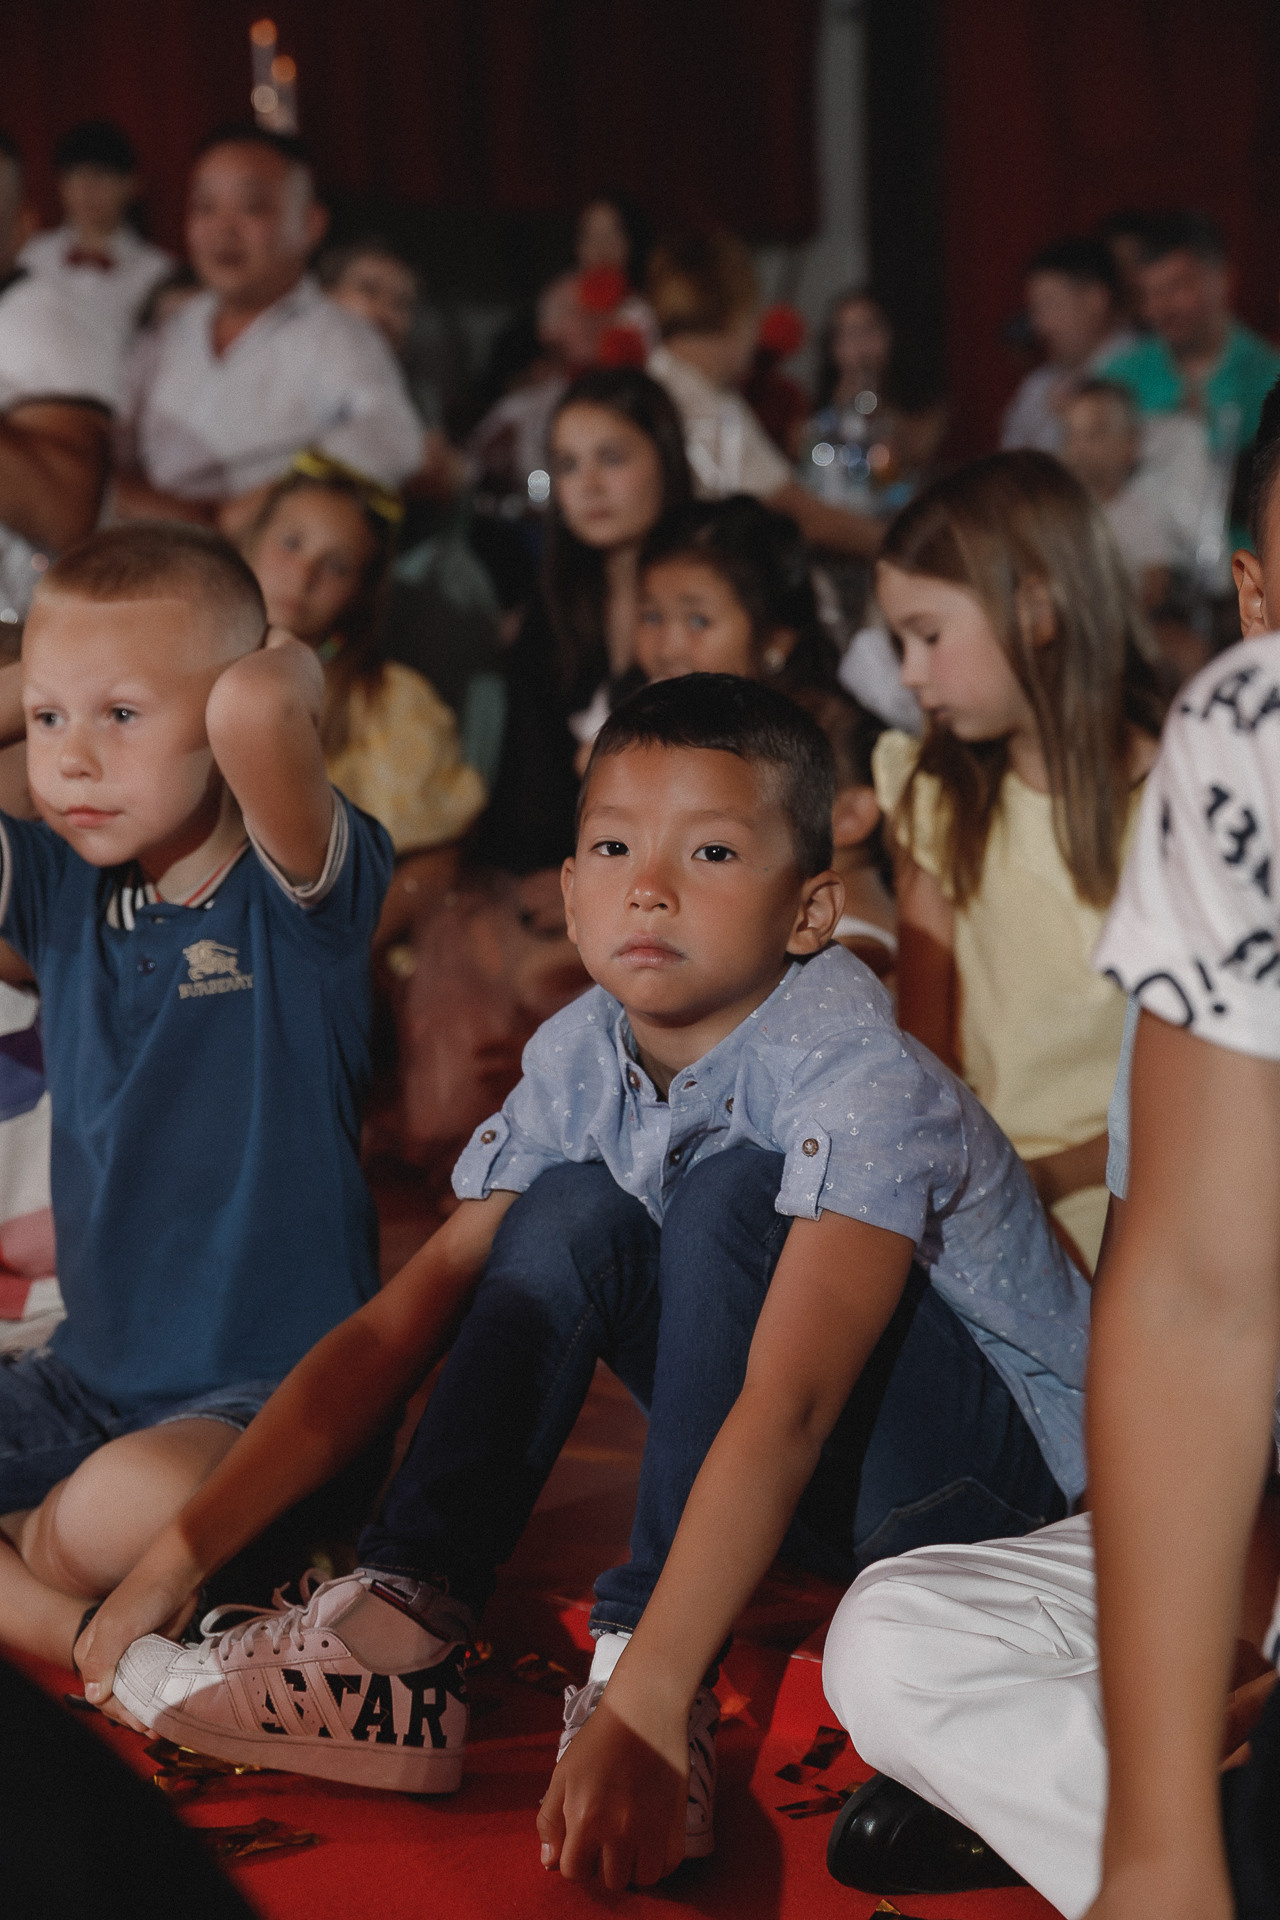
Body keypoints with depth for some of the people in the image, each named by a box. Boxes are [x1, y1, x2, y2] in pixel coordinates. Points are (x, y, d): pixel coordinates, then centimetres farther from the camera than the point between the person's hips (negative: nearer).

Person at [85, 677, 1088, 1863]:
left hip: (1010, 1462, -6)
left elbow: (785, 1408, -39)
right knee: (572, 1213, -11)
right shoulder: (583, 1064, -8)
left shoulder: (859, 1084, -28)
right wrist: (182, 1553, -15)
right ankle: (400, 1625, -13)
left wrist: (647, 1699, -48)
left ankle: (631, 1656, -23)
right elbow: (397, 1327, -7)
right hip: (828, 1491, 6)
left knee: (733, 1191, -28)